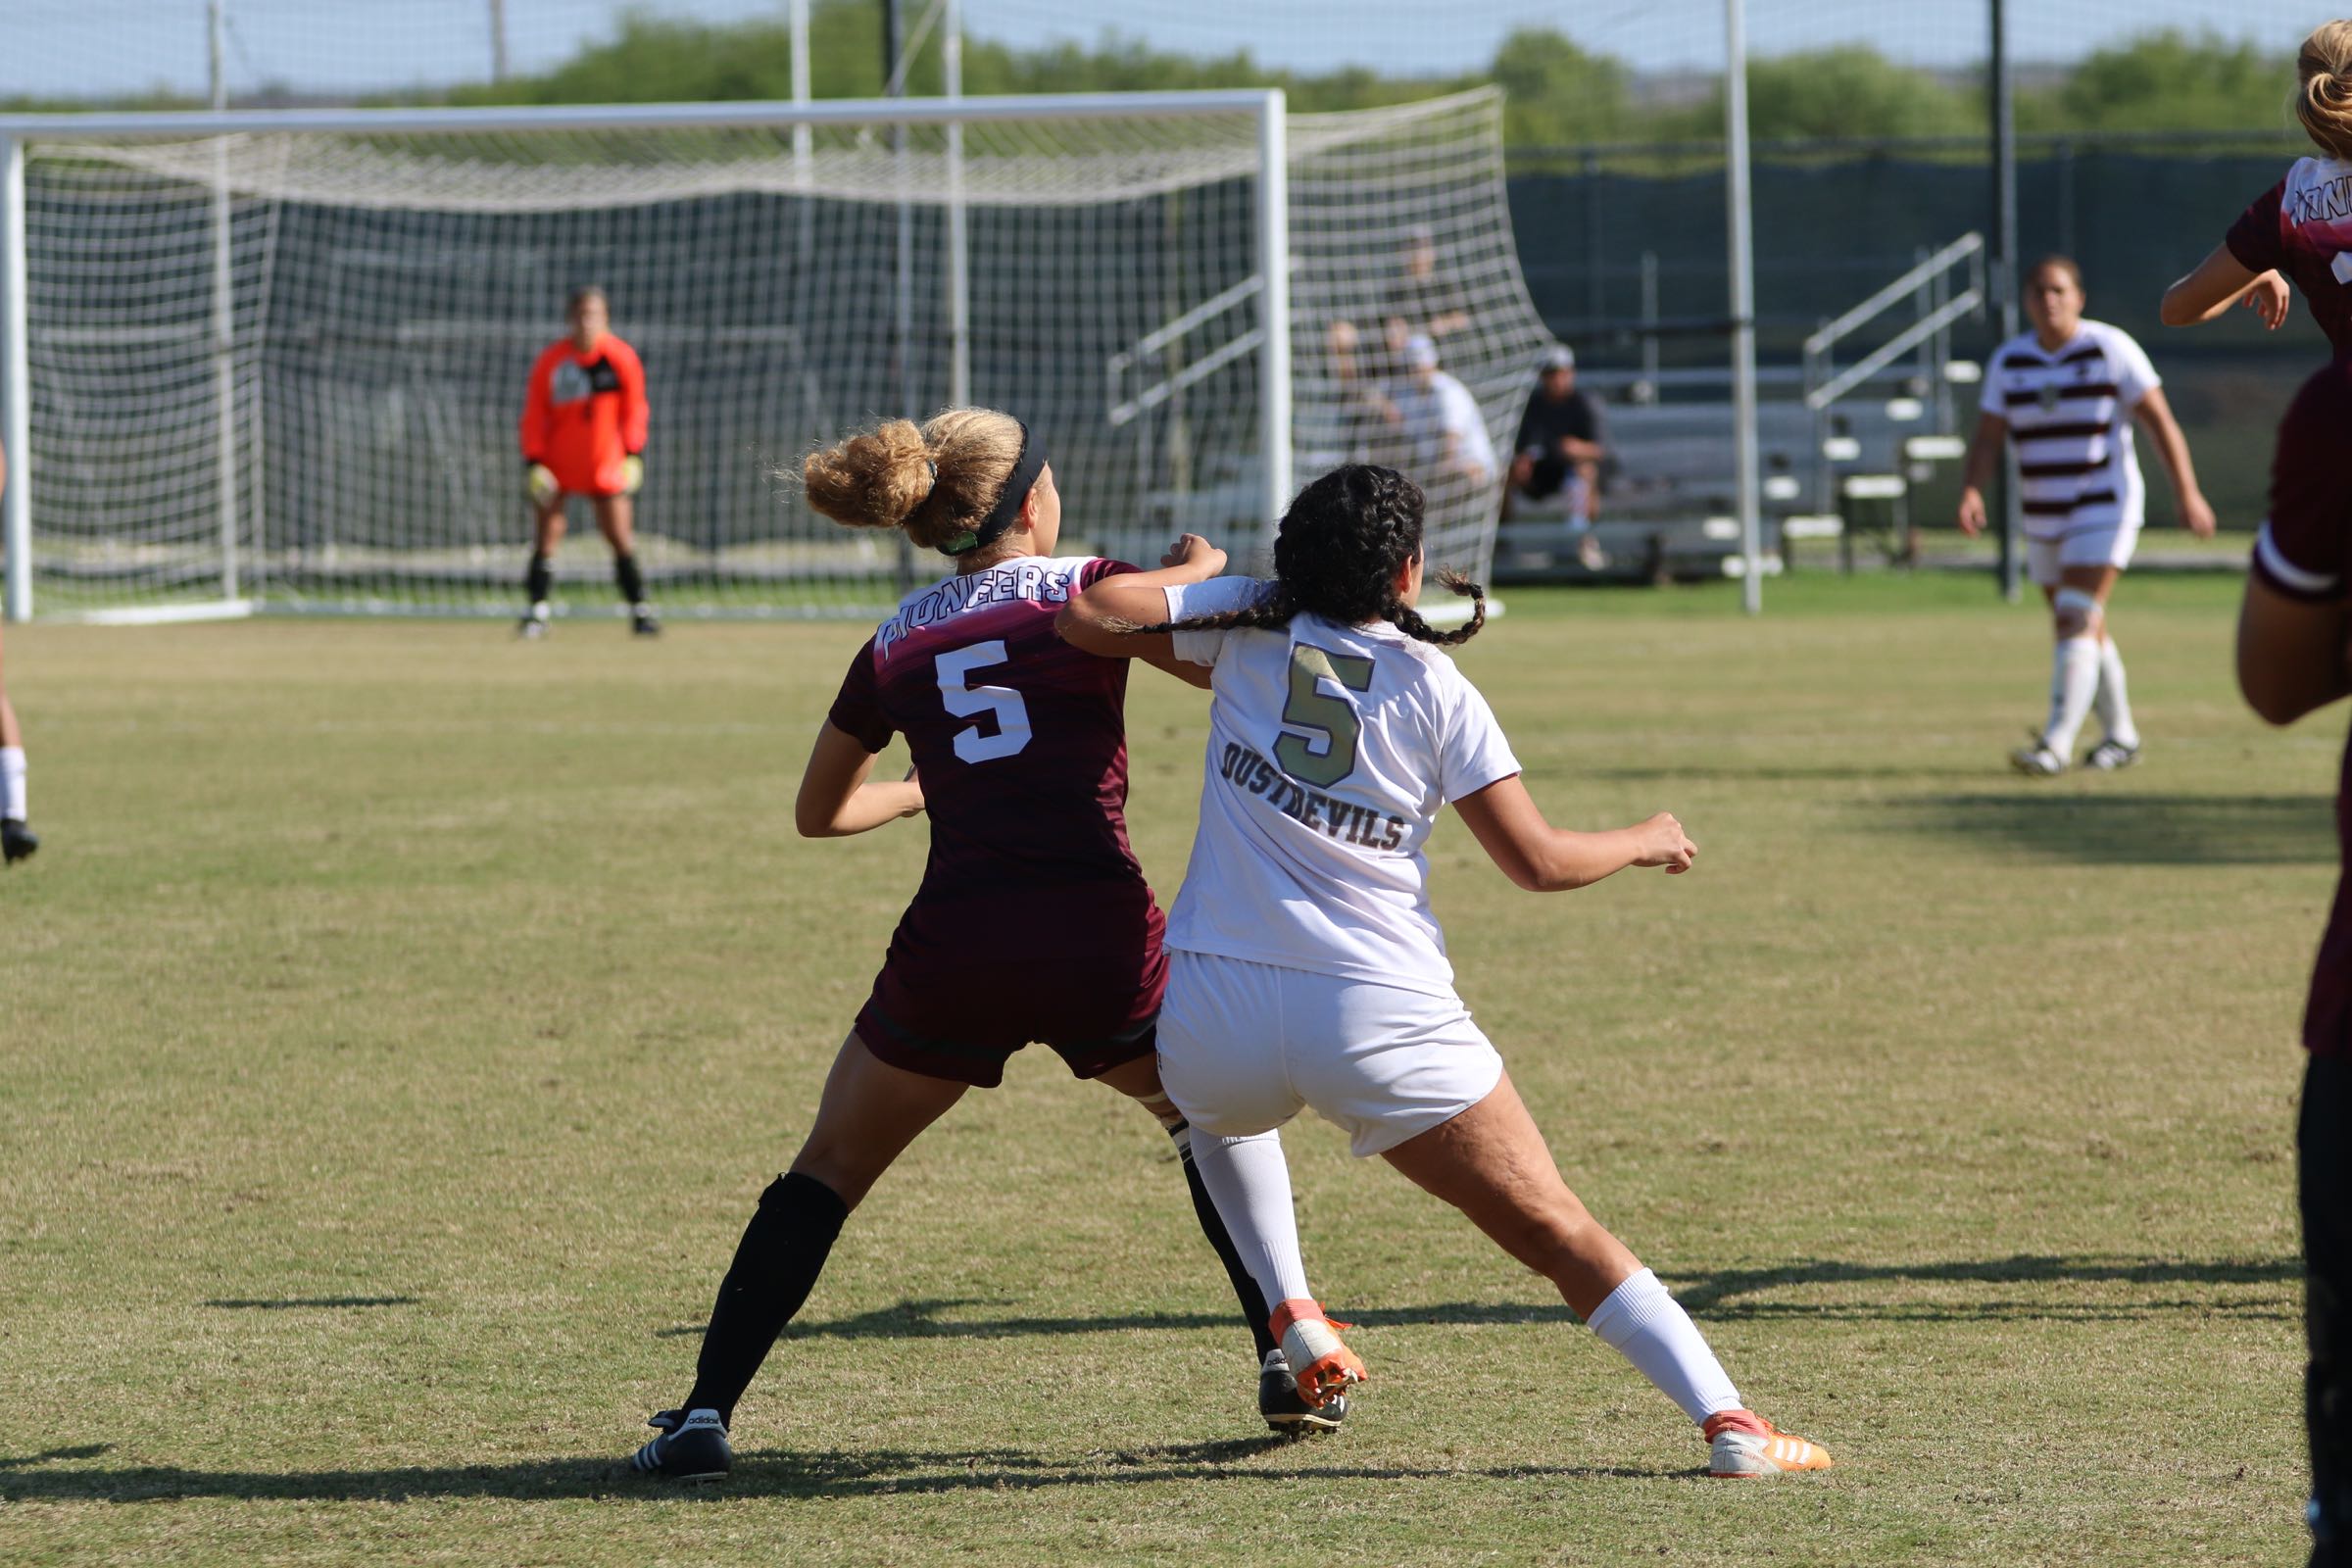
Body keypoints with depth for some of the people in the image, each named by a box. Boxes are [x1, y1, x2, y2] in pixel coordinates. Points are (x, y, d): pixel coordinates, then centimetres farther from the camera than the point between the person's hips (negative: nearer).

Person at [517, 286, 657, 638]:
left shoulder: (621, 357, -4)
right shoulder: (551, 359, -6)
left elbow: (634, 409, 5)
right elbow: (534, 412, -1)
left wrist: (634, 455, -3)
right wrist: (533, 461, -8)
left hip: (605, 463, 0)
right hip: (556, 461, 0)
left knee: (620, 537, -1)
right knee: (547, 534, -5)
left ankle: (639, 609, 7)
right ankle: (537, 610, -2)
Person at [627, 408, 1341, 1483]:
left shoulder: (897, 643, 15)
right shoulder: (1089, 591, 5)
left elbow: (819, 813, 26)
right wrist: (1201, 567, 16)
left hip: (953, 952, 1)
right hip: (1103, 947, -1)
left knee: (828, 1172, 15)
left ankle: (705, 1414, 5)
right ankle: (1287, 1358, 20)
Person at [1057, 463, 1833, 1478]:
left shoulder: (1247, 628, 6)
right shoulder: (1435, 688, 2)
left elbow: (1087, 615, 1)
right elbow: (1535, 862, 1)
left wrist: (1194, 576, 20)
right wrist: (1644, 843, 21)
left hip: (1215, 1008, 2)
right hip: (1380, 1012, -2)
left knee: (1220, 1106, 41)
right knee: (1557, 1234, 2)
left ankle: (1290, 1319, 26)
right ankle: (1727, 1421, -11)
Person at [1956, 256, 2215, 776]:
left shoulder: (2110, 349, -9)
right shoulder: (2009, 361, 3)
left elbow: (2160, 420, -9)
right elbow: (1988, 438, -1)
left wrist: (2188, 493, -14)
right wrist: (1972, 491, -20)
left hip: (2104, 509, -6)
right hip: (2044, 518, 6)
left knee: (2076, 621, -18)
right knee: (2085, 630, 14)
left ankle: (2055, 745, -24)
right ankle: (2121, 735, 30)